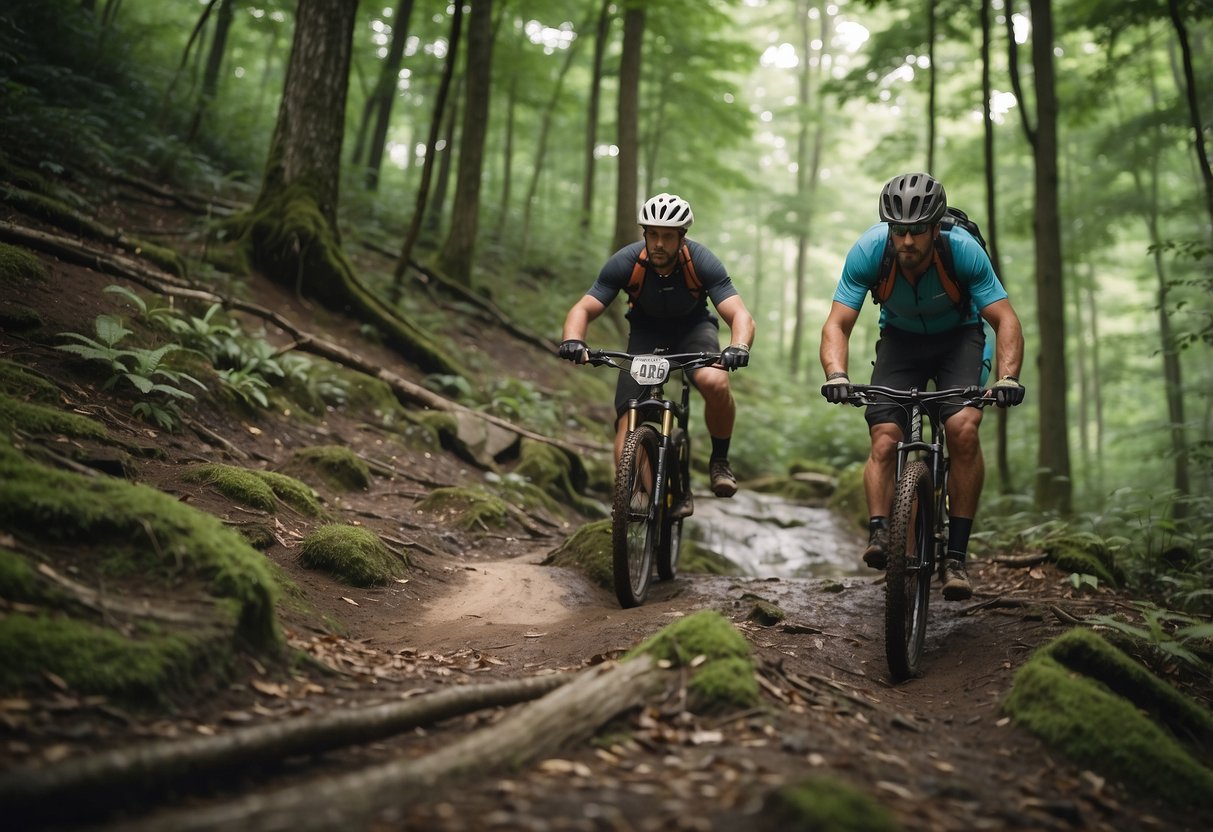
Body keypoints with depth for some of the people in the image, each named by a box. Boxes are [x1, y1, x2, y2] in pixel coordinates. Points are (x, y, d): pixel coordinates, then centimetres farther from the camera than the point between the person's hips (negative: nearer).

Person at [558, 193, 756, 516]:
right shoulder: (626, 262, -25)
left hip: (693, 327, -1)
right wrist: (573, 340, -46)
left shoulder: (701, 261, -27)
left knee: (715, 382, -34)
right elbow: (584, 308, -24)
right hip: (645, 332, 1)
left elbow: (740, 314, -33)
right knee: (627, 422, -18)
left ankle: (720, 460, -8)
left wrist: (738, 347, -55)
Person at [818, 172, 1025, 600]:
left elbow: (1005, 319, -27)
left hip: (958, 337, -2)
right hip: (900, 339, 2)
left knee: (964, 430, -24)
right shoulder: (868, 251, -27)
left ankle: (956, 556, -19)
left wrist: (1008, 376, -44)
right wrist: (836, 375, -46)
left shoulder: (963, 249, -29)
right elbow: (837, 324, -26)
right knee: (884, 441, -20)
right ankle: (878, 534, -21)